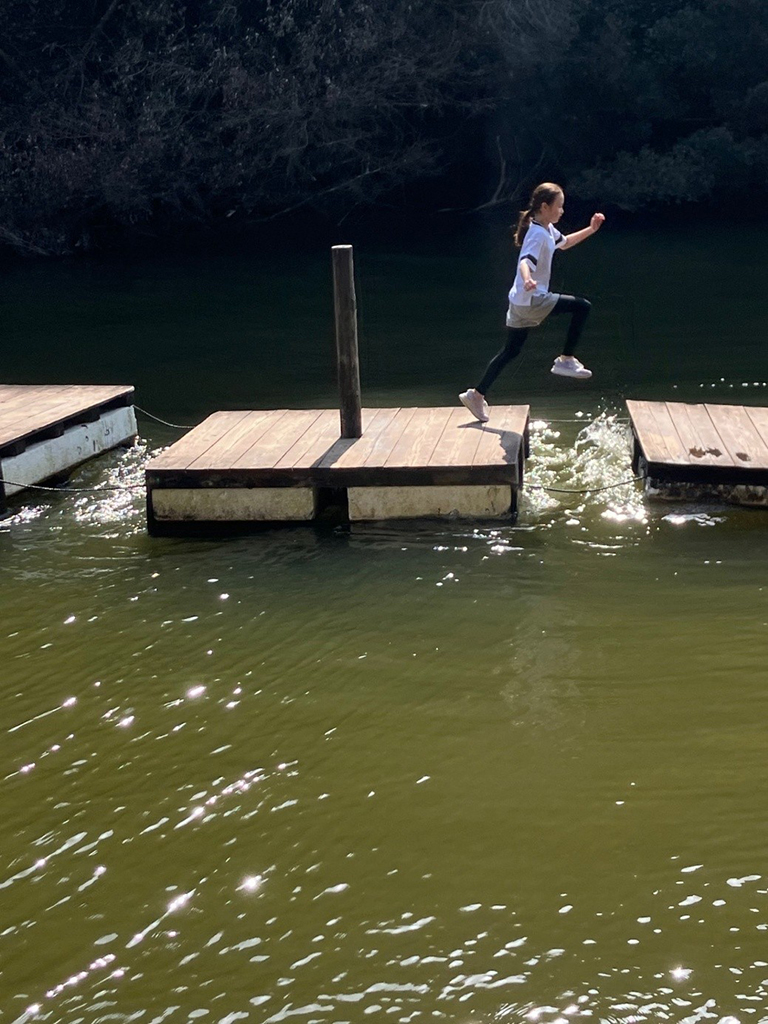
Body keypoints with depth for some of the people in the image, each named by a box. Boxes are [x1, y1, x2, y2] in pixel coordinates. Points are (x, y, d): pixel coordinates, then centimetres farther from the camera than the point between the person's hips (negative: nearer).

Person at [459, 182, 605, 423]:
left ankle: (476, 394, 18)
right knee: (581, 307, -10)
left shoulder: (548, 229, 14)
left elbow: (564, 243, 34)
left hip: (520, 301, 10)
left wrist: (591, 229, 25)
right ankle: (566, 360, -5)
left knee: (510, 351, 16)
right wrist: (528, 280, -54)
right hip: (531, 300, -10)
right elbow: (525, 261, -33)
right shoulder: (539, 234, -17)